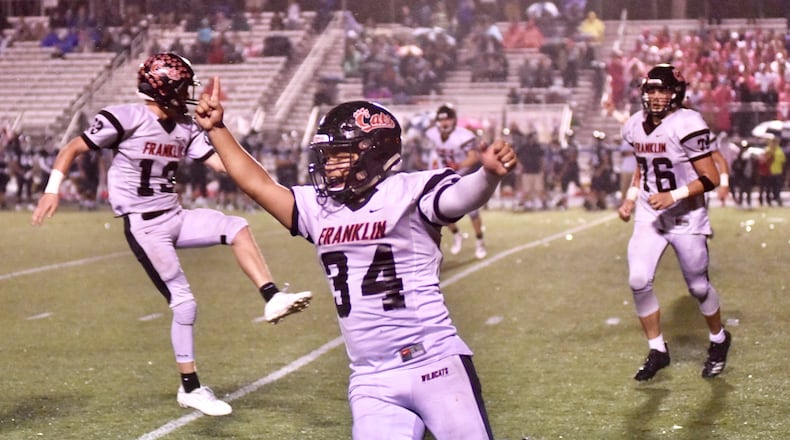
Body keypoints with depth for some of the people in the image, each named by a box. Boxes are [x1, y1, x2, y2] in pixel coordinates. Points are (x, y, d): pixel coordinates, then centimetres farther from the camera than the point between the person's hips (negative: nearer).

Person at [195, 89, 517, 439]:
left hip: (435, 365, -5)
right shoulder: (318, 208, 11)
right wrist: (216, 129, 18)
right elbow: (257, 184, 19)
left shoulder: (410, 193, -7)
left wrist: (490, 173, -45)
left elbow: (464, 195, -24)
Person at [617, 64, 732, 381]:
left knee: (698, 287, 7)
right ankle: (657, 351, 9)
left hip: (686, 216, -5)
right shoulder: (635, 126, 2)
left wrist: (674, 195, -25)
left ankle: (719, 341, 34)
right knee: (638, 281, -7)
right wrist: (631, 198, 9)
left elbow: (711, 178, -17)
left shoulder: (687, 125, -19)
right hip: (649, 216, 5)